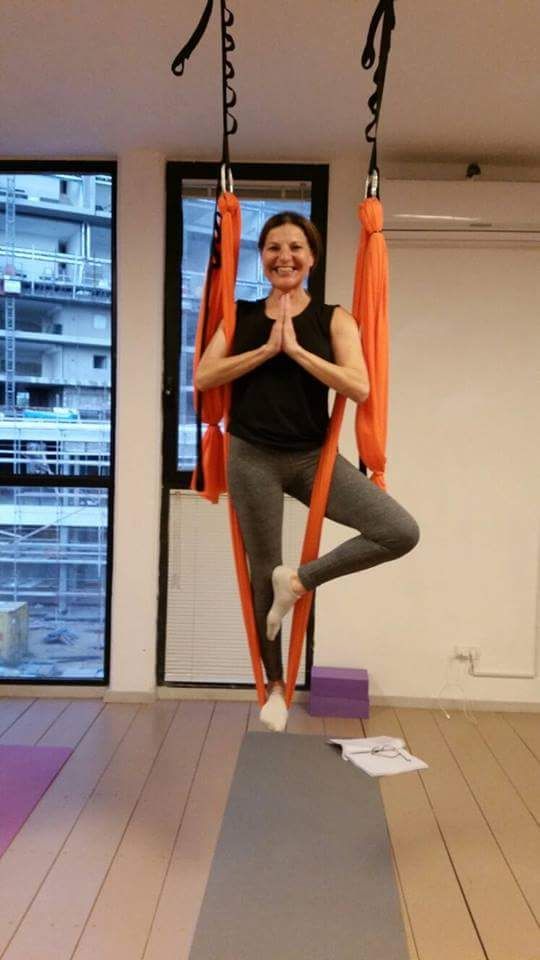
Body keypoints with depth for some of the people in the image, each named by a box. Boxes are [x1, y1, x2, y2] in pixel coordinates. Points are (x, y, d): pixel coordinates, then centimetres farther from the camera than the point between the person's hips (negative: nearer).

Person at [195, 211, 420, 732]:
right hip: (252, 457, 0)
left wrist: (296, 349, -17)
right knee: (263, 573, 9)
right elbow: (202, 378, -8)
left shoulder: (333, 318, 0)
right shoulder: (241, 315, 4)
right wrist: (266, 349, -14)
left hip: (314, 456, 0)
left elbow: (359, 387, -13)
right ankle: (275, 686, 29)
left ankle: (300, 578, 1)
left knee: (402, 532, -16)